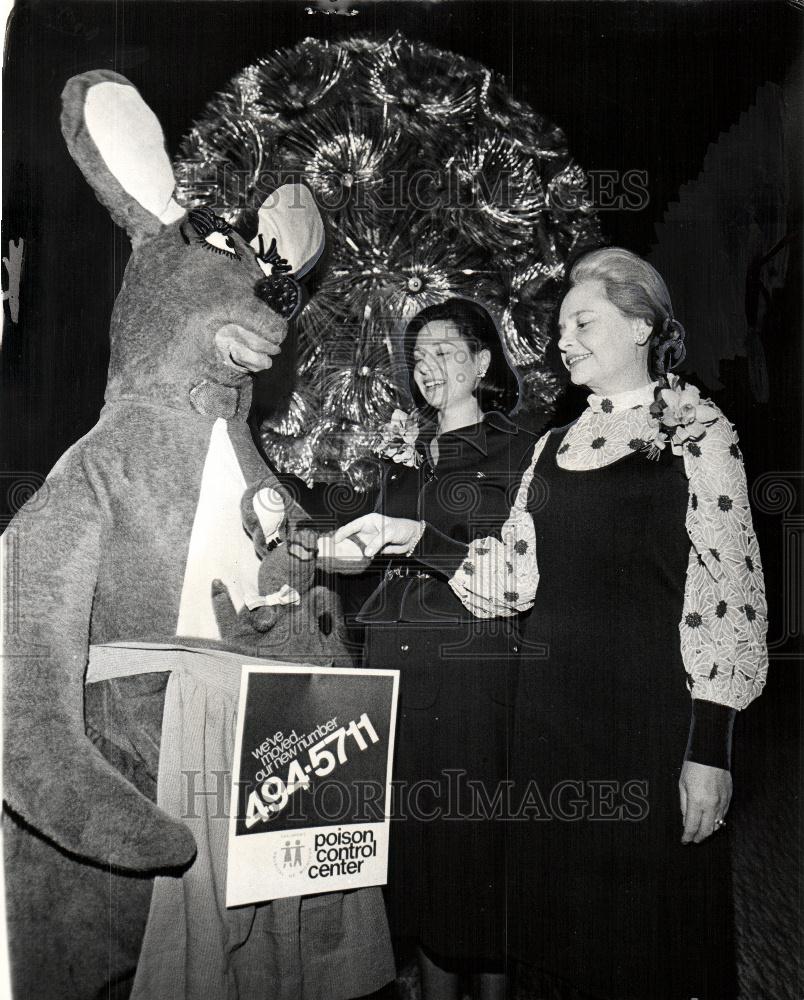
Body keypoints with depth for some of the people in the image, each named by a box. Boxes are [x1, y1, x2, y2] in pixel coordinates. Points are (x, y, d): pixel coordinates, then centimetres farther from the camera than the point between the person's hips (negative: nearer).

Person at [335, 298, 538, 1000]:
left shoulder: (516, 449, 1)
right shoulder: (407, 453, 18)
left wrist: (419, 539, -17)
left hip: (476, 665, -5)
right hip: (399, 660, 5)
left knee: (477, 831, -1)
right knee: (414, 829, 9)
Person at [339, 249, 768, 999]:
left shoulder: (696, 432, -5)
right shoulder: (555, 445, 12)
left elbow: (729, 589, -10)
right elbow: (517, 571, 10)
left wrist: (709, 748, -14)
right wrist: (415, 538, 0)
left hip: (650, 712, -5)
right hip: (550, 703, 5)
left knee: (649, 925, 8)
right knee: (558, 915, 16)